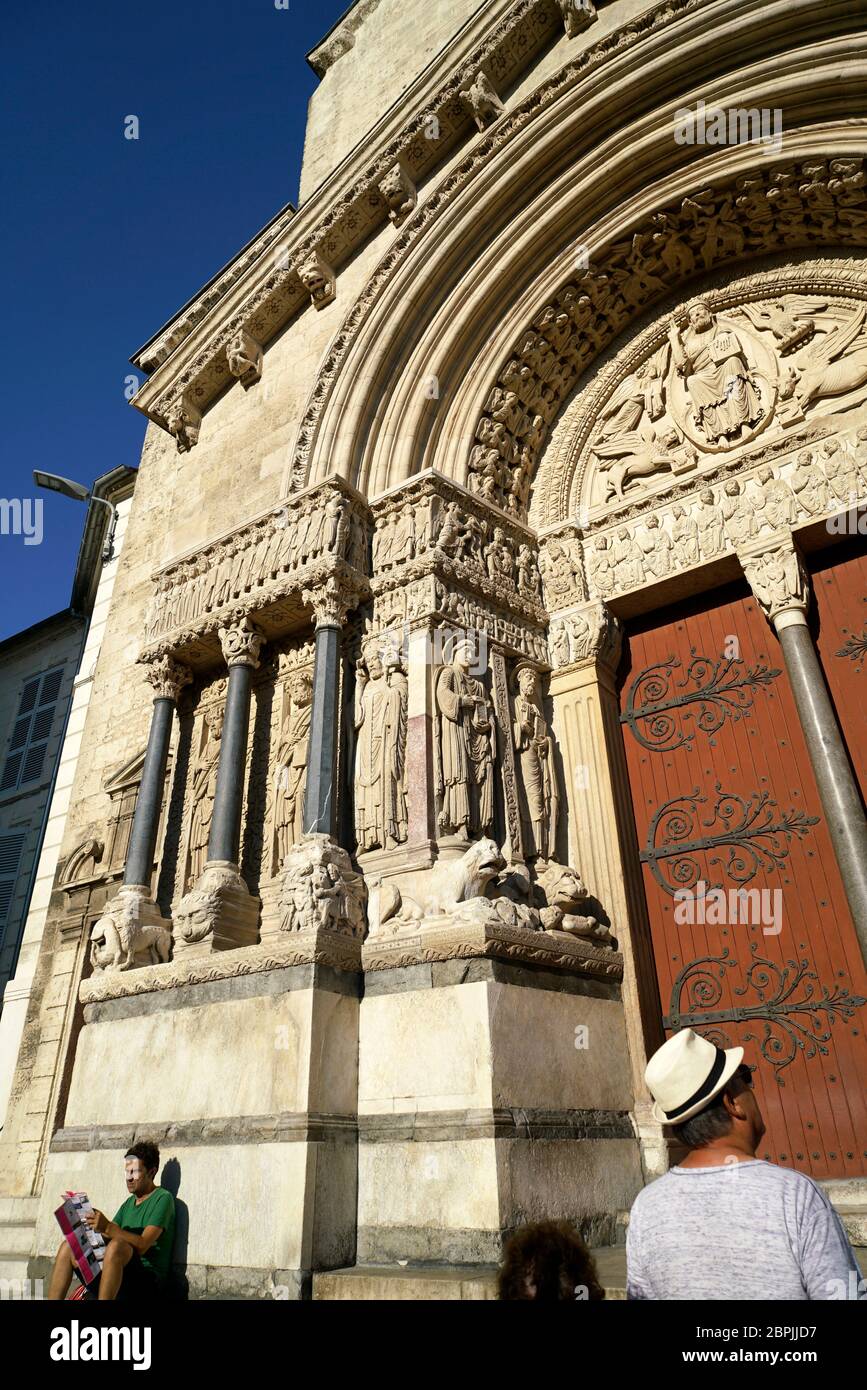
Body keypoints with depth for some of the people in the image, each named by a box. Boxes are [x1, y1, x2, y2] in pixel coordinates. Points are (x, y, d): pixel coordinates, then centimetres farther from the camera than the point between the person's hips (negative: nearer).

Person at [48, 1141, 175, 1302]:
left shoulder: (162, 1198, -5)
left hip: (147, 1279, -8)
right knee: (67, 1247, 0)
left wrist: (108, 1227, -28)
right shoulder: (129, 1202, 21)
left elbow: (142, 1246, -18)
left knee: (116, 1246, -36)